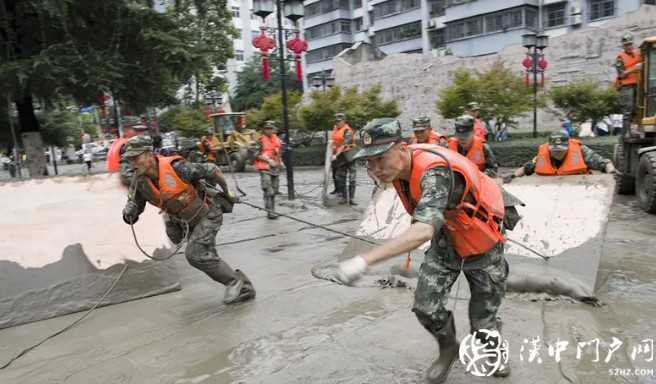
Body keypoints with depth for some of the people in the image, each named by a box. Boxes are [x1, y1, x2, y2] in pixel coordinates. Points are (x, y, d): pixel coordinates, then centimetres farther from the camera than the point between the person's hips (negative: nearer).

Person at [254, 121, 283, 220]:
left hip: (275, 168, 7)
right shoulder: (260, 140, -7)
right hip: (264, 168, -7)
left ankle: (272, 210, 23)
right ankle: (270, 212, -11)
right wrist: (268, 160, -19)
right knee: (268, 191, -14)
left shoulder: (277, 139, 13)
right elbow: (256, 154, -13)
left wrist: (280, 161, 14)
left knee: (274, 191, 12)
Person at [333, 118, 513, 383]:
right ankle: (448, 350, 24)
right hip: (446, 240, 6)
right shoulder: (398, 165, -13)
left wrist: (364, 260, -62)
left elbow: (424, 230, -55)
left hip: (482, 246, -5)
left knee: (483, 320, 7)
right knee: (425, 306, -7)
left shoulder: (434, 171, -39)